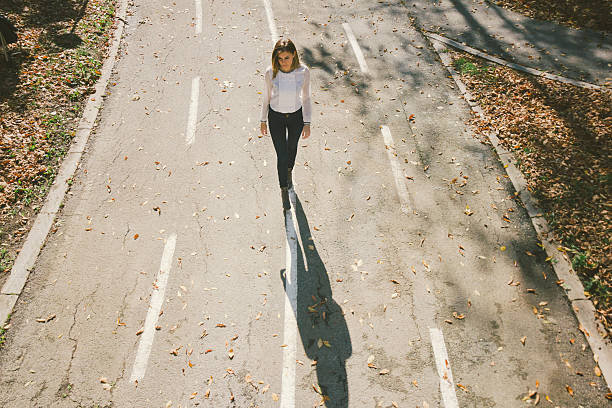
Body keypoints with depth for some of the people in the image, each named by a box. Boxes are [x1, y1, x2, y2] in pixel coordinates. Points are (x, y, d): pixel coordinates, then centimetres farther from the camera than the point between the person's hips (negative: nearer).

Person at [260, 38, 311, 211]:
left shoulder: (303, 71, -19)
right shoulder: (271, 72, -19)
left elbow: (306, 97, -7)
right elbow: (267, 96, -5)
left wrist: (307, 123, -6)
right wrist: (263, 120, 3)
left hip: (296, 116, 1)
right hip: (276, 117, -1)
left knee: (292, 148, 24)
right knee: (281, 155, 1)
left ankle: (289, 171, 58)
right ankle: (284, 189, 25)